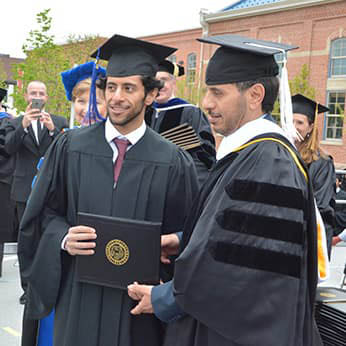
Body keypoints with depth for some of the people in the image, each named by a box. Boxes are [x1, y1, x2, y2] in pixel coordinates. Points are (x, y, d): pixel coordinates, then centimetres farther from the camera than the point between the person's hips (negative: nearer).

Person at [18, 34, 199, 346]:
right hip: (79, 299, 1)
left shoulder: (173, 162, -3)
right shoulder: (71, 147, 0)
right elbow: (45, 211, 6)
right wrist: (63, 238, -13)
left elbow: (182, 239, 0)